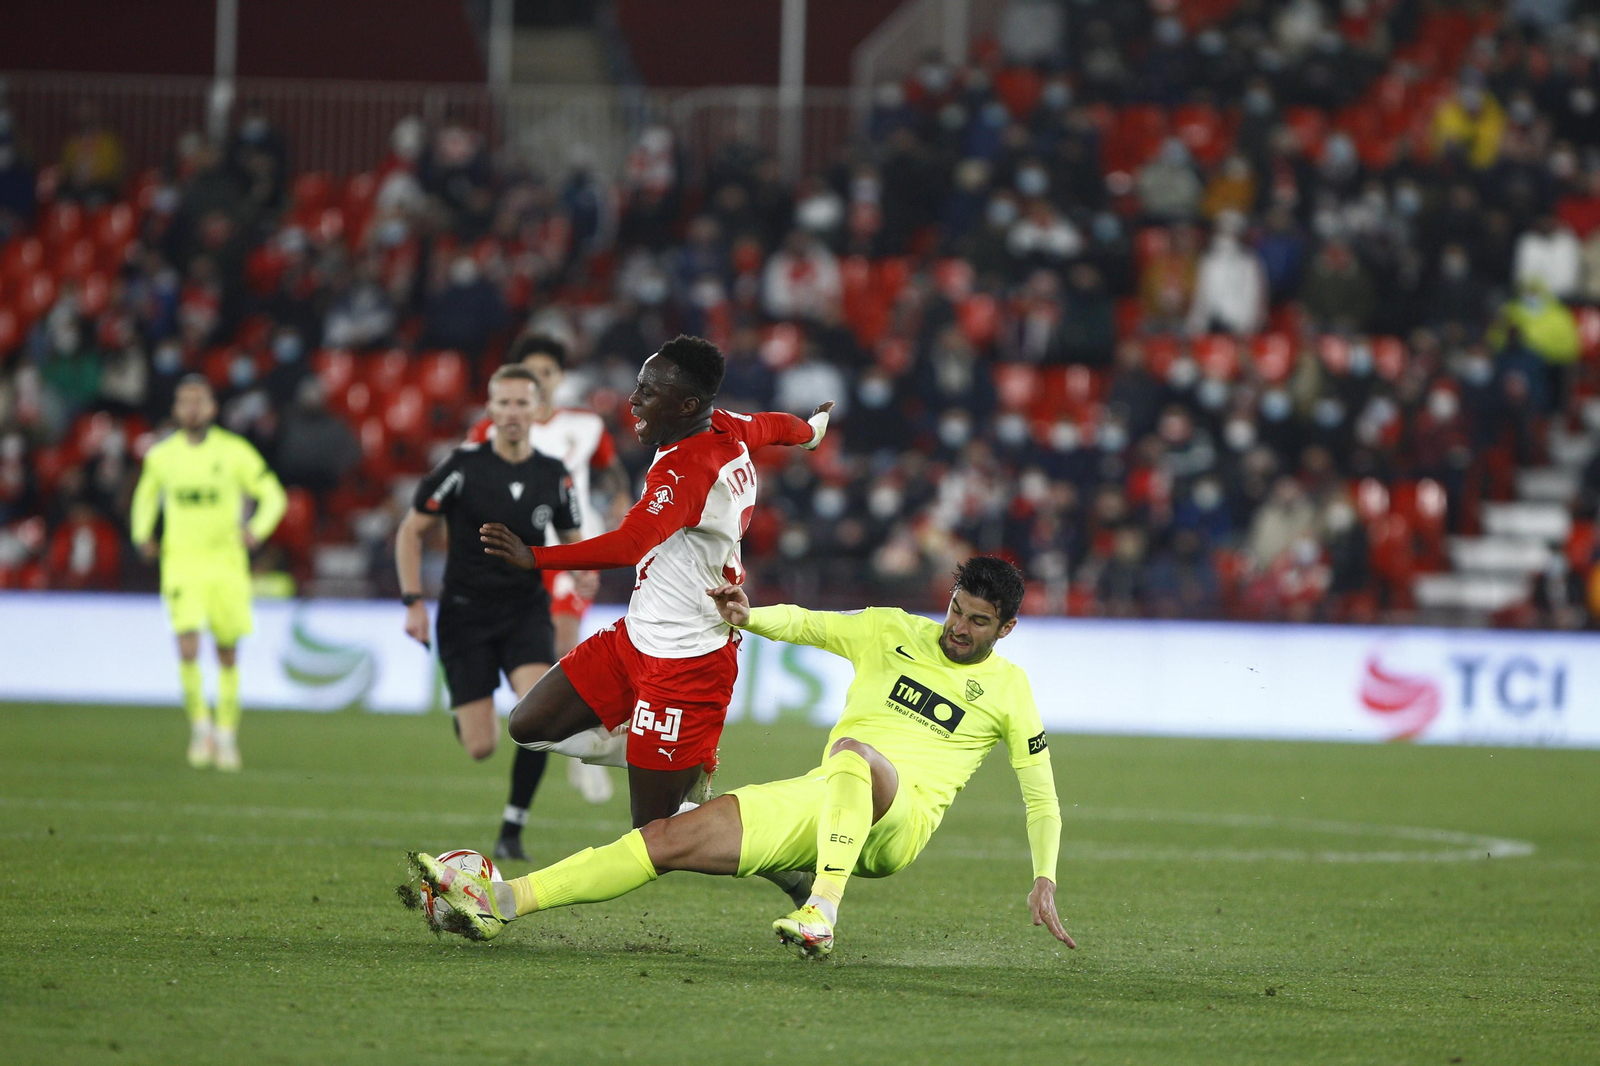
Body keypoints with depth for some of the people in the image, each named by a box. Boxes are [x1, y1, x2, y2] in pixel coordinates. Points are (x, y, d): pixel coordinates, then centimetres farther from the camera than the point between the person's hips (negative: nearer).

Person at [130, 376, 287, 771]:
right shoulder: (161, 456, 4)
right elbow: (146, 496, 22)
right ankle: (200, 727, 0)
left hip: (226, 563, 0)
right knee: (188, 646, -16)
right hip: (181, 563, 0)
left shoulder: (235, 452, -3)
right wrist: (142, 535, 4)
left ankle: (227, 735, 22)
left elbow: (273, 496, 2)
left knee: (228, 653, 7)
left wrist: (256, 530, -17)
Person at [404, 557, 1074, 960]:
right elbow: (802, 625, 17)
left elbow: (1042, 798, 10)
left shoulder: (1007, 689, 7)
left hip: (901, 819, -4)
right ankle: (500, 902, -23)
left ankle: (822, 915, -52)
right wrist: (750, 617, -6)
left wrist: (1044, 882, 0)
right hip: (814, 800, 4)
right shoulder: (892, 633, 16)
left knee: (853, 753, -41)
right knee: (669, 838, -13)